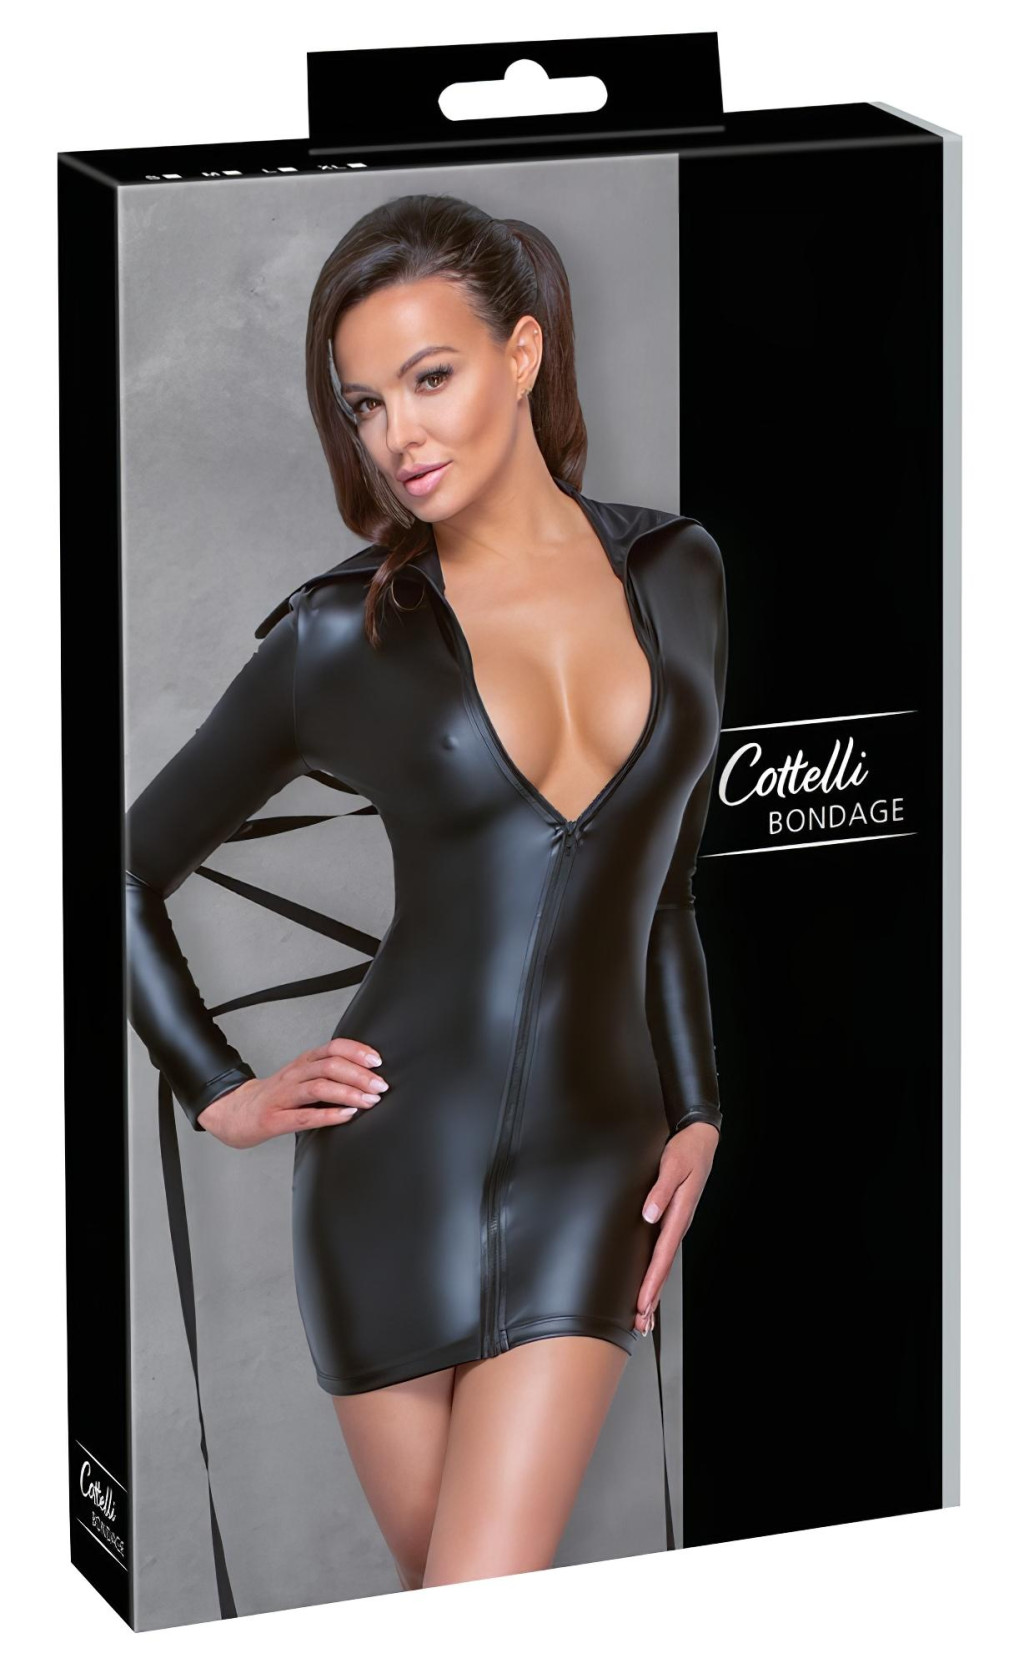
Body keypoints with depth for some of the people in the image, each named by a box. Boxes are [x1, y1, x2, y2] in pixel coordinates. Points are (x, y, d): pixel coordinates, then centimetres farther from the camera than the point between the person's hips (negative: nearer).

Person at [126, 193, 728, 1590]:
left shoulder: (677, 573, 6)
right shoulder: (339, 636, 0)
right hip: (397, 1161, 0)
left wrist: (695, 1119, 11)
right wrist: (222, 1096, 5)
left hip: (591, 1167, 1)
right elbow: (129, 868, 10)